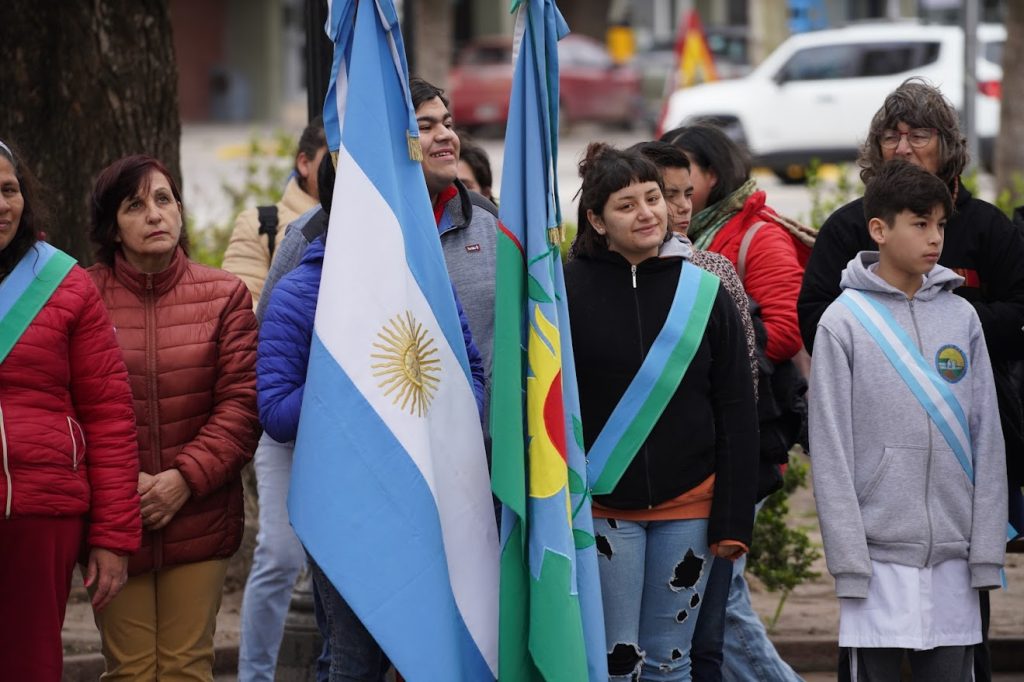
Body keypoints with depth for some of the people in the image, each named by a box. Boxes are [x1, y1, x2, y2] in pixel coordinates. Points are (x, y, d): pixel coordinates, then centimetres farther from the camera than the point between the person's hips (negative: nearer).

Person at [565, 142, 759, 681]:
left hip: (688, 506, 2)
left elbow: (737, 414, 5)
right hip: (602, 505, -2)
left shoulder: (704, 293, 4)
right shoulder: (569, 290, -3)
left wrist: (734, 519, 0)